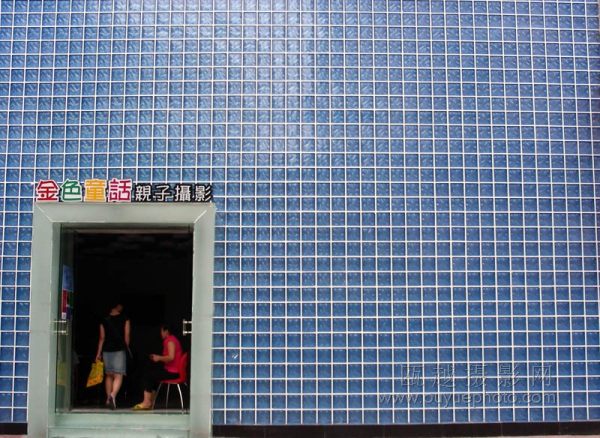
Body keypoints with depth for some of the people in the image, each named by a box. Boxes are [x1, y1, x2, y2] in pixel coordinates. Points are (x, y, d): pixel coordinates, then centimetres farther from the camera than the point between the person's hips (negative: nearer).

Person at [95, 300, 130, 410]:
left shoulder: (104, 320, 5)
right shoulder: (125, 319, -1)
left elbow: (102, 338, 5)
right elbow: (127, 337, -1)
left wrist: (99, 353, 9)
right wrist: (127, 348, 14)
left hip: (107, 350, 3)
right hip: (119, 350, -3)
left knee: (108, 375, 15)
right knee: (118, 376, -6)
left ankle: (108, 399, 18)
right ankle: (113, 395, -29)